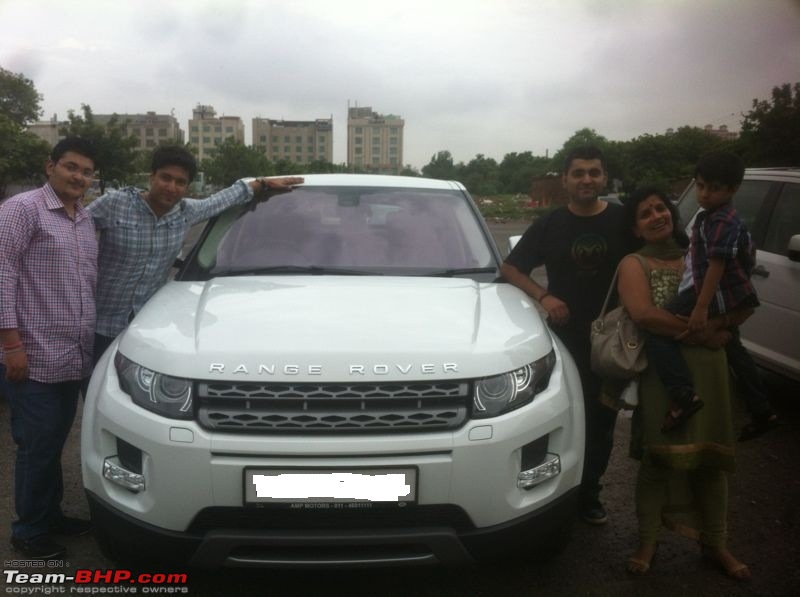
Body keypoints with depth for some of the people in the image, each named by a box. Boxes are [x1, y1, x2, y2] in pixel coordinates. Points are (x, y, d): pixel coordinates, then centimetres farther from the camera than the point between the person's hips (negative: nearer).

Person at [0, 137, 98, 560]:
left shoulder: (85, 220, 16)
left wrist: (89, 339, 18)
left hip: (73, 357, 7)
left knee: (55, 442, 17)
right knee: (38, 445, 1)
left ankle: (50, 514, 31)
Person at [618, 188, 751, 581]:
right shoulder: (633, 264, -1)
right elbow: (644, 314, -19)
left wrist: (718, 326, -8)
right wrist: (699, 332, -15)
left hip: (708, 369, 4)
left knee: (710, 454, 10)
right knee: (659, 455, 3)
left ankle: (715, 544, 26)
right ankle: (647, 540, 19)